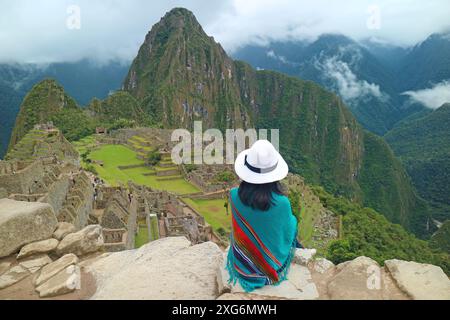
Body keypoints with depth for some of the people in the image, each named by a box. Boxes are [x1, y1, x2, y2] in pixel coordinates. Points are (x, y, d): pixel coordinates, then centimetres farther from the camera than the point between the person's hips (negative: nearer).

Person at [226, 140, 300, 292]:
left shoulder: (234, 196, -27)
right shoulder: (281, 203, -34)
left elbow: (237, 226, -6)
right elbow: (287, 232, -14)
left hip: (243, 258, 2)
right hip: (272, 260, -1)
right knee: (293, 221, 26)